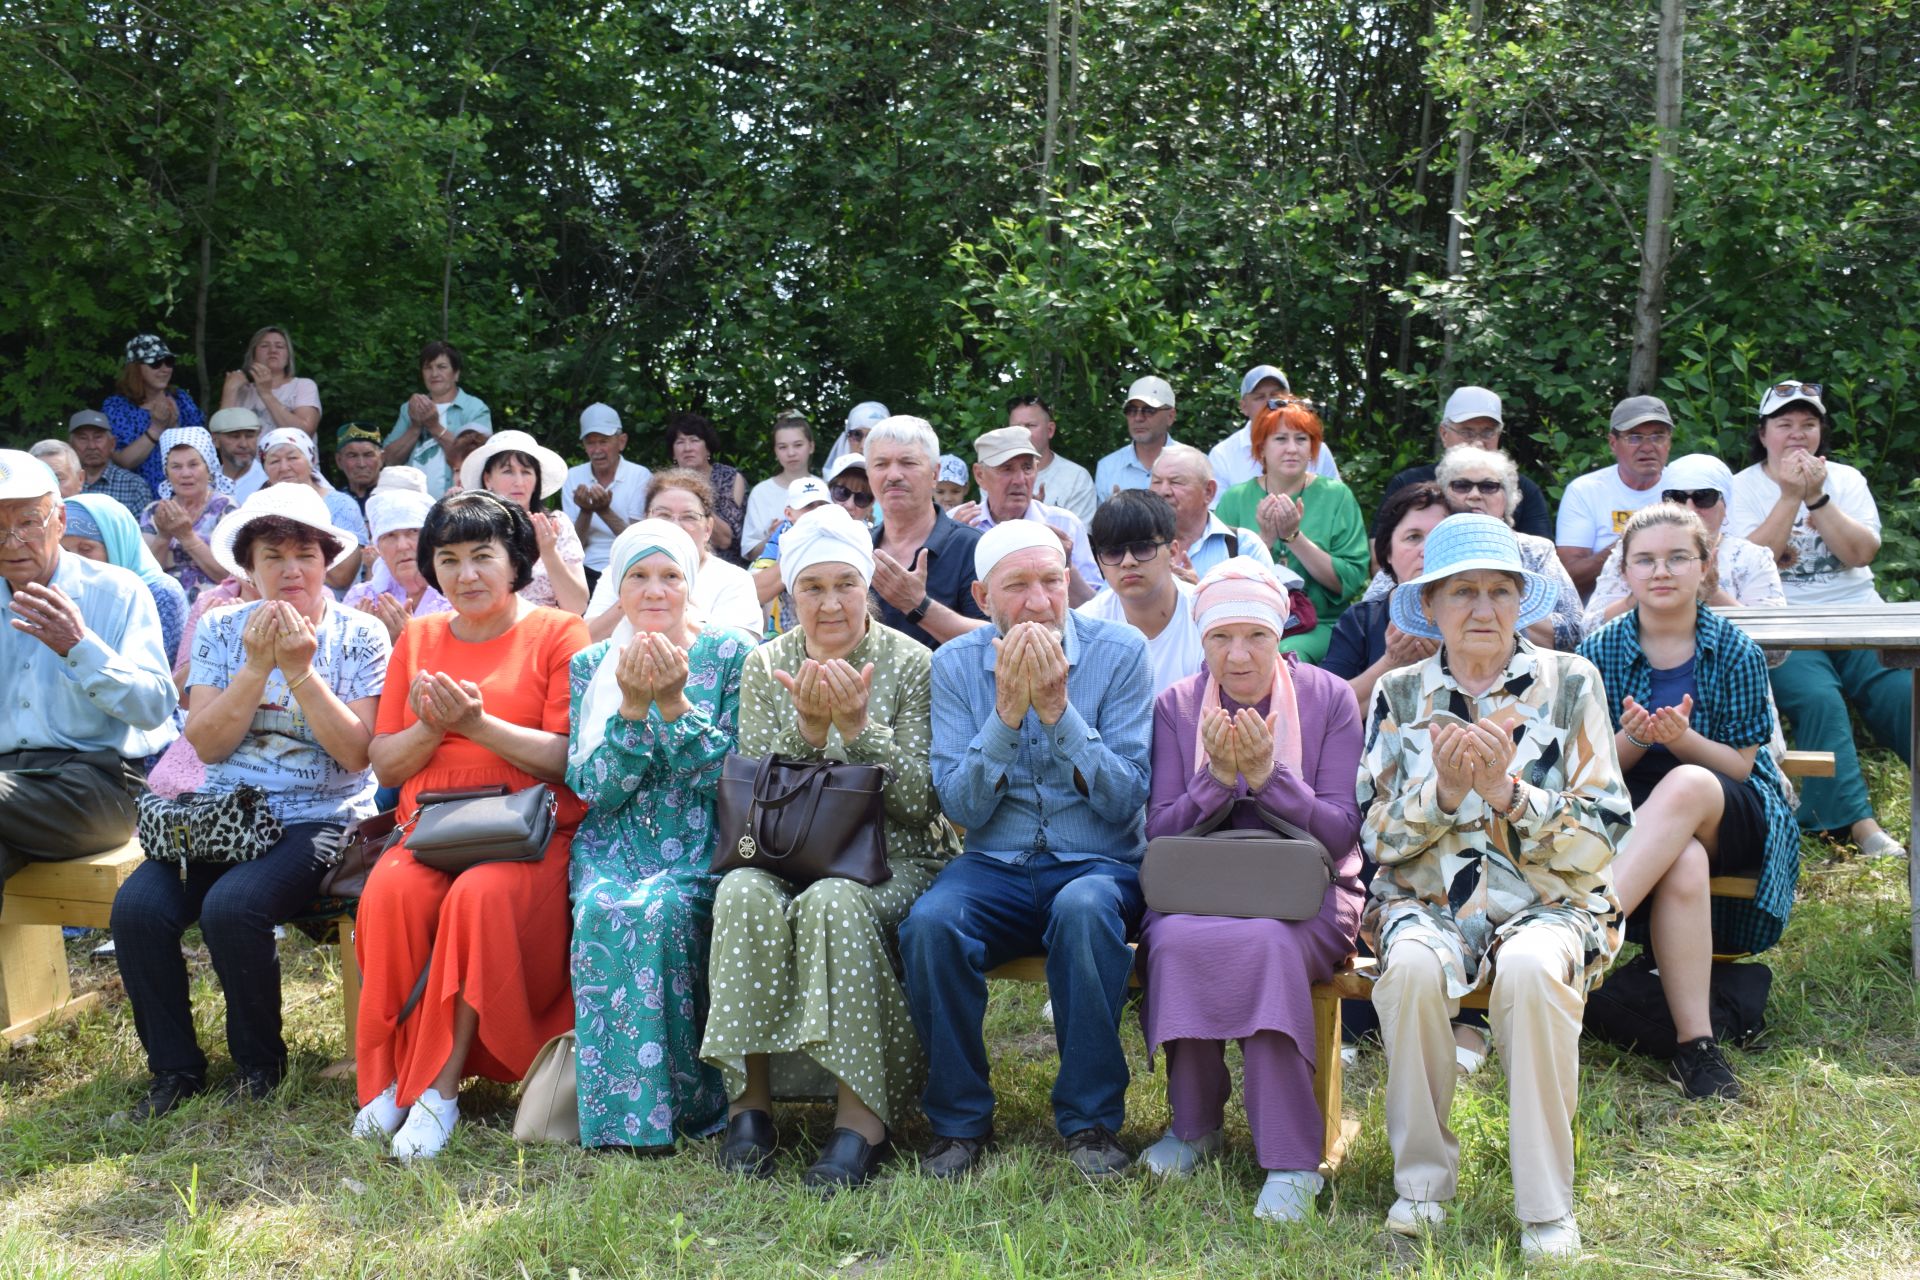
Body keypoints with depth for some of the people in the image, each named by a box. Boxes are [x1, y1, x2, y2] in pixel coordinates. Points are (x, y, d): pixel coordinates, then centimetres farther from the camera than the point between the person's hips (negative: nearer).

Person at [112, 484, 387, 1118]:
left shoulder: (359, 636, 1)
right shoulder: (220, 631, 9)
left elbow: (355, 752, -9)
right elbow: (206, 744, 0)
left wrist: (301, 670, -16)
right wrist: (256, 668, -11)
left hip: (319, 820, -4)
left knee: (232, 906, -31)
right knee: (137, 906, -22)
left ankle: (260, 1061, -5)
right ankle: (175, 1066, -1)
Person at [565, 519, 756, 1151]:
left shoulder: (734, 654, 2)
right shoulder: (591, 665, 10)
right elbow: (593, 787, -1)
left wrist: (675, 703, -16)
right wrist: (632, 708, -14)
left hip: (703, 844, -2)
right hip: (615, 843, 2)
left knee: (660, 910, -32)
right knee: (602, 911, -30)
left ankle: (685, 1098, -16)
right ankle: (619, 1113, -18)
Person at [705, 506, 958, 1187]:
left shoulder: (912, 665, 0)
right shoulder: (766, 666, 8)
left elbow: (919, 802, -7)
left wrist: (859, 726, -20)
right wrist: (808, 728, -17)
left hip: (894, 860, -2)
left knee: (833, 902, -35)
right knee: (743, 895, -31)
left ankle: (862, 1114, -29)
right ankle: (751, 1098, -21)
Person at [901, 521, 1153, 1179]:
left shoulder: (1119, 652, -3)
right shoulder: (955, 664, 2)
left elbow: (1127, 798, -9)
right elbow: (962, 807, -5)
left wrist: (1057, 707, -19)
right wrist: (1007, 711, -17)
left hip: (1099, 862, -1)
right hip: (997, 867, 2)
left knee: (1084, 909, -36)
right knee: (930, 923, -30)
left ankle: (1091, 1120, -18)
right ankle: (960, 1120, -10)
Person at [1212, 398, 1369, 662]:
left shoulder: (1336, 496, 5)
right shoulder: (1234, 499, 8)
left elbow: (1351, 582, -5)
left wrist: (1294, 536, -13)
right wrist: (1265, 538, -14)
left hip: (1319, 626, -1)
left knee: (1289, 652, -33)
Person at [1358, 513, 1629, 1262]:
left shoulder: (1569, 683, 1)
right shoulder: (1398, 694, 5)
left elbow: (1601, 837, -3)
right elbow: (1378, 837, 3)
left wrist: (1507, 791, -19)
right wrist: (1443, 791, -16)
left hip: (1548, 902, -1)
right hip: (1427, 902, 1)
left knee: (1531, 969, -34)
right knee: (1413, 967, -32)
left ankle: (1547, 1204, -19)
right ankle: (1422, 1180, -12)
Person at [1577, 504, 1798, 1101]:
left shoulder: (1737, 653, 1)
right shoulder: (1600, 651, 4)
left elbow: (1740, 765, -2)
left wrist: (1683, 740, -23)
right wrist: (1630, 740, -20)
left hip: (1734, 821, 0)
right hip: (1630, 815, 0)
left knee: (1686, 786, -38)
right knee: (1683, 863, -38)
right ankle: (1695, 1046, -36)